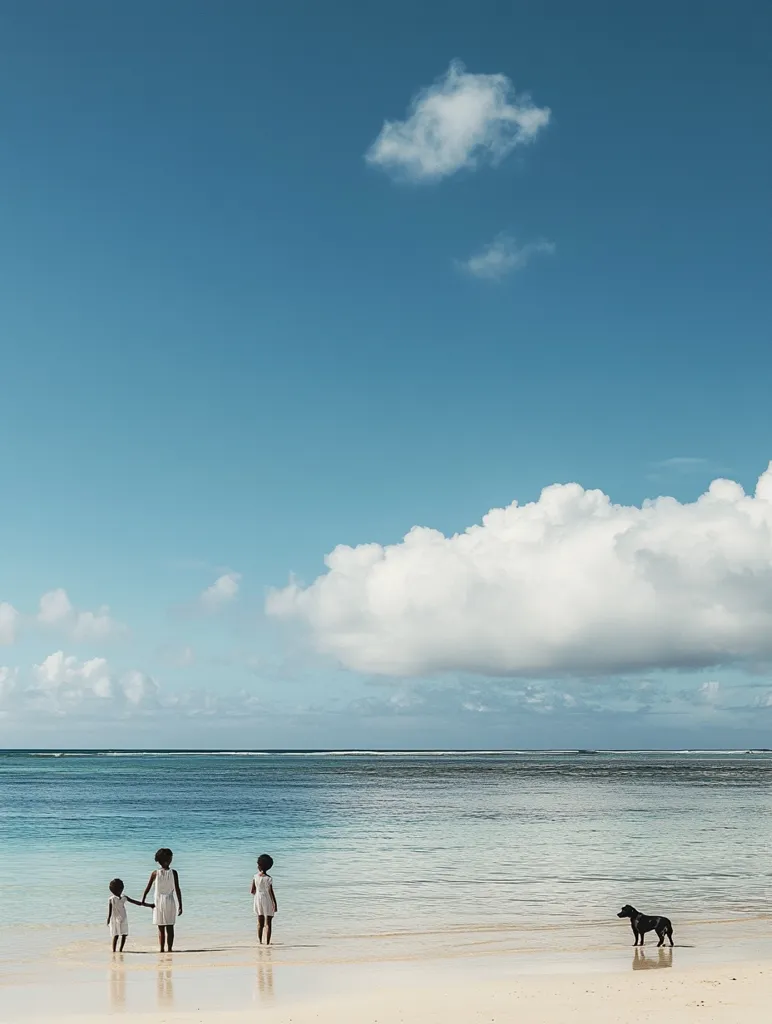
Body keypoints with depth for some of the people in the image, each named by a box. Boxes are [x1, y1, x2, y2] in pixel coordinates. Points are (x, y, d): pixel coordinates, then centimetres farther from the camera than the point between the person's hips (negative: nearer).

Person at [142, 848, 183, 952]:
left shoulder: (155, 873, -3)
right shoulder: (173, 873, -6)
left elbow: (147, 888, -3)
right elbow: (177, 890, -7)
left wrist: (142, 900, 9)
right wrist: (180, 905, -3)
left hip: (158, 902, 1)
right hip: (170, 902, -1)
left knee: (161, 929, 7)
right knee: (170, 928, 7)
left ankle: (162, 950, 4)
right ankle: (169, 949, 5)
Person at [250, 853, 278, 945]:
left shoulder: (256, 877, -4)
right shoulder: (268, 878, -16)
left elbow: (252, 891, 1)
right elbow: (271, 892, -15)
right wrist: (275, 904, -7)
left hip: (258, 899, 4)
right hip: (267, 901, -4)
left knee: (260, 922, 17)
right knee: (268, 923, 3)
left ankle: (260, 941, 18)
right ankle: (267, 942, 1)